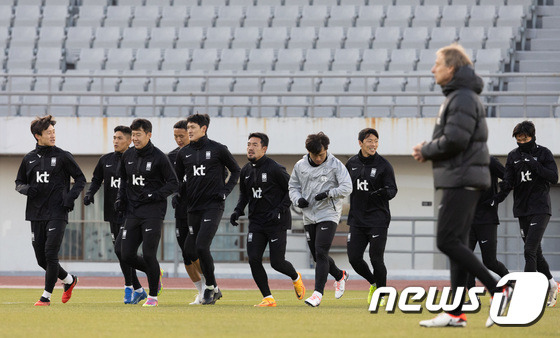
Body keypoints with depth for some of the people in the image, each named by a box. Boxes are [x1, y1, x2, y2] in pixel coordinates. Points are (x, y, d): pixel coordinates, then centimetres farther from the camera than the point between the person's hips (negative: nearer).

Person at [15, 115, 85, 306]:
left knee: (50, 253, -13)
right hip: (36, 214, 4)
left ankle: (46, 296, -7)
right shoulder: (29, 159, 9)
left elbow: (80, 179, 7)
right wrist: (26, 189, -4)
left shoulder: (63, 157, 0)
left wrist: (71, 196, -9)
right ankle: (69, 280, 30)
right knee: (41, 259, 6)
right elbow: (19, 182, 19)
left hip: (57, 213, -4)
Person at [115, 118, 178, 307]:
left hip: (153, 213, -6)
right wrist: (120, 198, 9)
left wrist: (154, 195, -17)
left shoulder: (159, 157, -7)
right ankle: (156, 273, 28)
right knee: (127, 255, 0)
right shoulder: (127, 156, 10)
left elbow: (173, 184, -5)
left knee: (148, 254, -12)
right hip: (132, 212, 6)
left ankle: (153, 295, 4)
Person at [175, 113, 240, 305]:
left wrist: (226, 190, -2)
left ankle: (210, 287, -2)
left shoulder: (218, 149, -3)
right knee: (192, 251, 3)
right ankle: (214, 289, 20)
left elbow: (235, 170, 9)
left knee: (202, 247, -18)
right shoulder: (184, 153, 10)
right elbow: (177, 178, 22)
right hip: (193, 208, 5)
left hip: (213, 206, -5)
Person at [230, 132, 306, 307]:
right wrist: (237, 211, 6)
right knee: (254, 260, -8)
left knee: (277, 262, -5)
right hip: (256, 222, 6)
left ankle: (295, 278, 29)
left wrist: (279, 210, -17)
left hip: (277, 222, -6)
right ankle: (268, 298, 2)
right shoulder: (246, 171, 7)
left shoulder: (275, 169, -12)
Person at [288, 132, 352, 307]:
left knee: (321, 253, -16)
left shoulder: (335, 165, -7)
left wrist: (328, 193, -23)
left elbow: (347, 187, -10)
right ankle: (340, 276, 38)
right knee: (316, 255, 11)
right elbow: (293, 186, 15)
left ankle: (318, 293, -18)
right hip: (309, 217, 6)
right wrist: (298, 199, -5)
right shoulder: (300, 166, 6)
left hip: (328, 215, -5)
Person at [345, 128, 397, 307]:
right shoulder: (352, 163, 8)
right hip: (357, 220, 4)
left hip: (378, 220, -4)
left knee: (376, 259, -8)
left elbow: (393, 189, -8)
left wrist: (385, 192, -28)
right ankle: (373, 283, 26)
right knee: (354, 258, -1)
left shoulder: (384, 165, -5)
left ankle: (382, 294, 12)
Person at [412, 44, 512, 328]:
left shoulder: (464, 99, -14)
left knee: (447, 242, -13)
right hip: (458, 179, 10)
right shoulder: (456, 97, 19)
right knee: (456, 244, 7)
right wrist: (427, 149, 8)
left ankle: (498, 289, -13)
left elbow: (454, 140, -23)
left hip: (462, 179, -10)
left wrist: (425, 152, -7)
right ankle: (455, 313, 6)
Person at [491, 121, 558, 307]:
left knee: (530, 250, -15)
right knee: (535, 252, 10)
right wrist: (498, 198, -15)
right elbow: (508, 182, 2)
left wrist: (535, 166, -21)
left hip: (540, 209, -5)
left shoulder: (543, 153, -1)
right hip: (522, 209, 5)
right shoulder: (513, 156, 10)